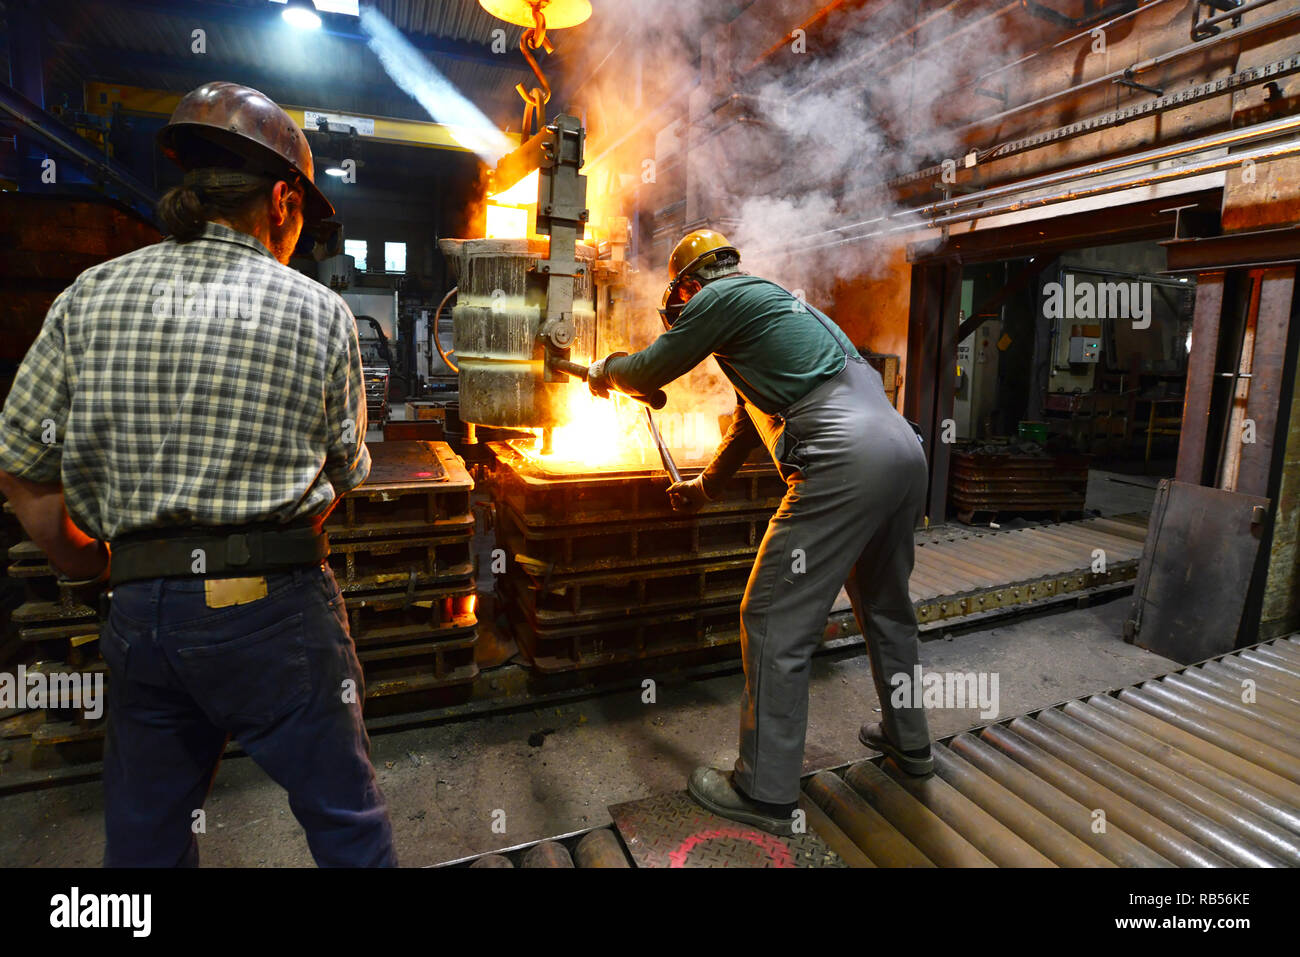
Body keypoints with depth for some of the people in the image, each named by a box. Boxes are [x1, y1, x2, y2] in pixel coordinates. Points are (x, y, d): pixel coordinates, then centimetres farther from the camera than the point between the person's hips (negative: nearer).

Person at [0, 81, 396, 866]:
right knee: (348, 823, 12)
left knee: (144, 839, 22)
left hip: (141, 612, 4)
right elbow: (345, 473, 3)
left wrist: (88, 566, 21)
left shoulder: (89, 299, 6)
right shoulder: (320, 313, -2)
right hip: (275, 605, -3)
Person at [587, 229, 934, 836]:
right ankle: (908, 741, 42)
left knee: (775, 624, -2)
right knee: (885, 606, 24)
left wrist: (605, 370, 30)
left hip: (845, 463, -10)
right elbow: (751, 419, 35)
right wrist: (706, 486, 42)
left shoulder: (722, 297, 2)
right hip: (905, 450, 10)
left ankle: (765, 793, 9)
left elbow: (650, 372, 7)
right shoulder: (777, 302, 31)